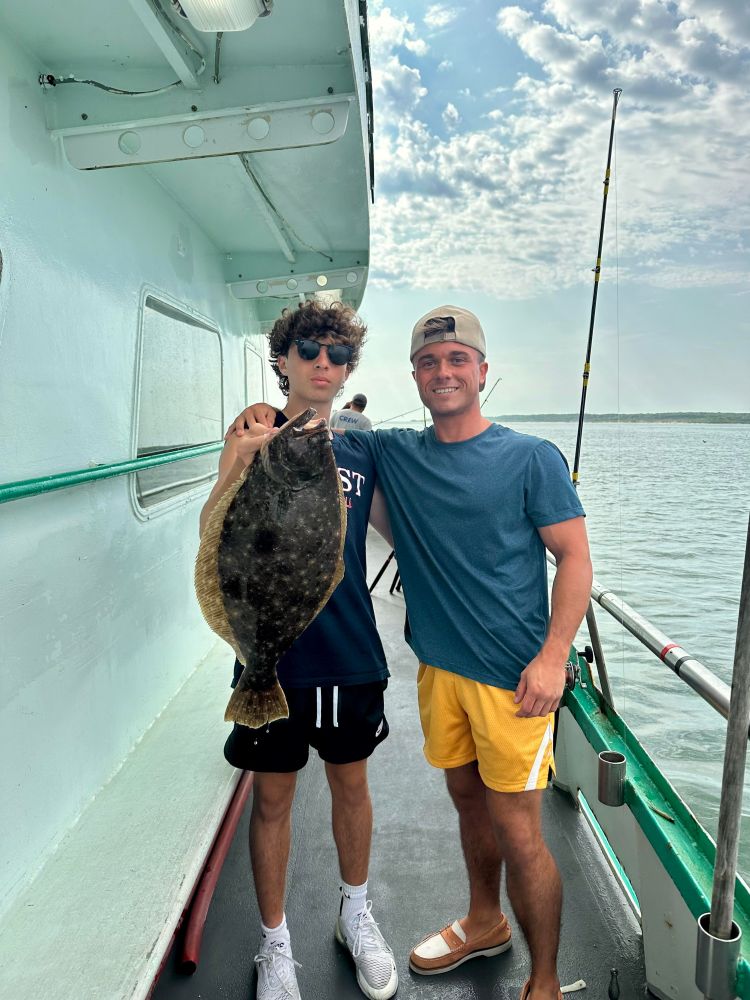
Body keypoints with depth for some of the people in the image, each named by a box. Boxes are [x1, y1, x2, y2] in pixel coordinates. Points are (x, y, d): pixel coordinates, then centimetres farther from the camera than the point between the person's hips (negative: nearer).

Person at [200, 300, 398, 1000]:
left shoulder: (359, 451, 5)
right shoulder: (252, 436, -3)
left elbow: (401, 530, 16)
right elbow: (212, 535, -16)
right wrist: (239, 464, -32)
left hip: (350, 653, 3)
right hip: (273, 652, -2)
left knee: (351, 784, 18)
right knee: (272, 796, 12)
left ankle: (356, 916, 44)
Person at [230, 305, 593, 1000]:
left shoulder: (530, 457, -8)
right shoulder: (394, 453, 3)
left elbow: (575, 558, -7)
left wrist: (553, 656, -16)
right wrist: (268, 416, -8)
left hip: (513, 675, -4)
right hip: (438, 666, 5)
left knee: (517, 832, 3)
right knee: (468, 800, 22)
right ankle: (484, 923, 47)